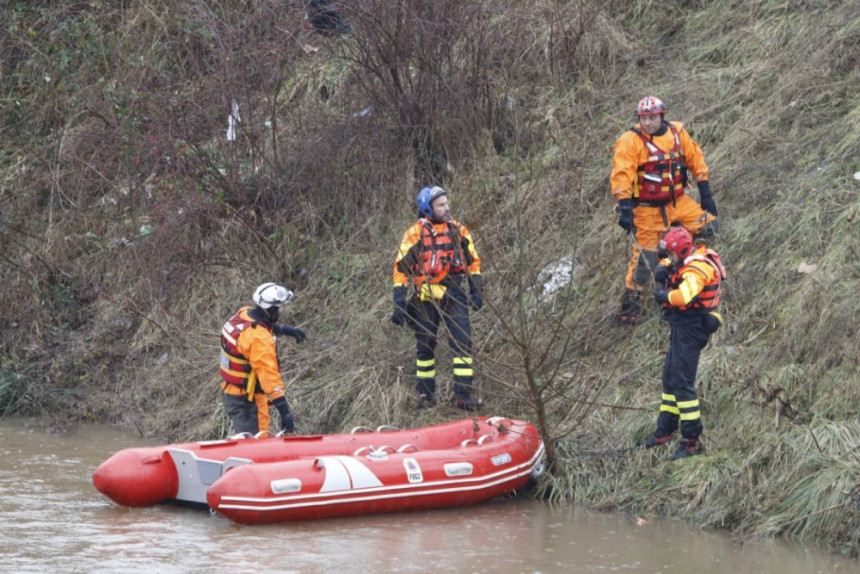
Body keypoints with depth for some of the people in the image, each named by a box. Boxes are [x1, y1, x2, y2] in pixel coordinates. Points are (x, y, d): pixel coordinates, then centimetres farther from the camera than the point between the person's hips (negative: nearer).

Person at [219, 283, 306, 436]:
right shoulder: (258, 338, -29)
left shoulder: (243, 314, -2)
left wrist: (284, 329, 27)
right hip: (246, 400, -10)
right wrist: (284, 412, -31)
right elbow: (269, 377, -31)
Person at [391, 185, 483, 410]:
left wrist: (476, 290, 7)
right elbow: (401, 268, -3)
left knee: (463, 342, -9)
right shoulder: (415, 234, -5)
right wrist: (399, 303, -7)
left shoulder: (458, 230, 5)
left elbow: (473, 261, 14)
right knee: (425, 346, 8)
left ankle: (464, 394, -8)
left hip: (454, 296, 2)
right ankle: (425, 394, 20)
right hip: (426, 297, -2)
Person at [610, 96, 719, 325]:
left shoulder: (677, 133, -1)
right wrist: (625, 207, -31)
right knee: (645, 257, -3)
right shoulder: (631, 141, -16)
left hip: (677, 201, 5)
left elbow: (696, 160, 9)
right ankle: (629, 308, 8)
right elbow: (621, 175, -22)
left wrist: (706, 193, 9)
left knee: (708, 225, -4)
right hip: (647, 209, -5)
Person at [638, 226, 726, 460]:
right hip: (682, 328, 11)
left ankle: (692, 440, -10)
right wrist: (663, 269, 0)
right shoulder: (689, 260, 9)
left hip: (690, 329, -11)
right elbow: (666, 265, 26)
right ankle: (665, 431, 30)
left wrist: (663, 296, -19)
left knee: (682, 382, -11)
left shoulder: (696, 269, -22)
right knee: (670, 379, 19)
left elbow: (685, 296, -39)